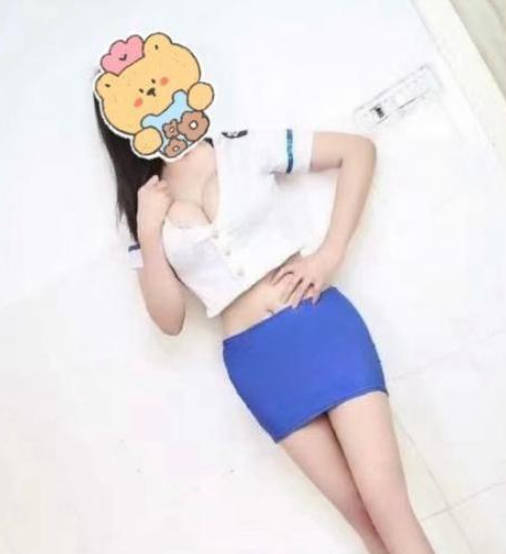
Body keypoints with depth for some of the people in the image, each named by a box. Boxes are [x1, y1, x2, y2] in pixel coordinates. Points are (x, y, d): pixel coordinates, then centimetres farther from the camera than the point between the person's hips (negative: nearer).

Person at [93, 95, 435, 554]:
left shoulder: (243, 149, 3)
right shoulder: (145, 208, 8)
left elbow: (359, 149, 4)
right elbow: (170, 320, 3)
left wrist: (331, 253, -4)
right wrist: (148, 232, -8)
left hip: (320, 322, -1)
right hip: (256, 359, 1)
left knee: (386, 503, -8)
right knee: (361, 512, 3)